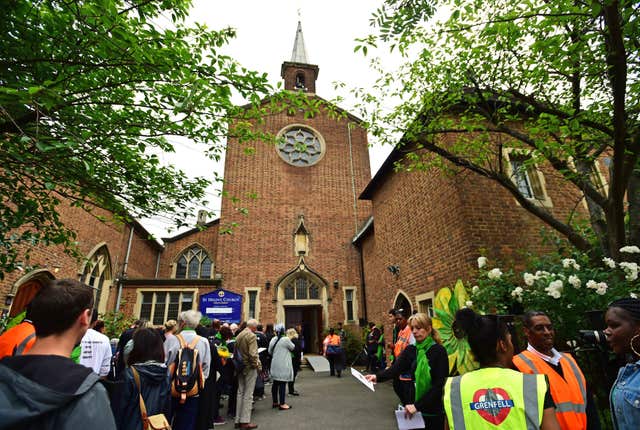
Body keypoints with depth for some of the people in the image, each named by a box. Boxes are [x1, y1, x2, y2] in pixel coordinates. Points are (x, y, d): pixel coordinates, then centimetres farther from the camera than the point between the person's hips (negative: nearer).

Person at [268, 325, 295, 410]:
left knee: (275, 383, 14)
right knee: (282, 384, -2)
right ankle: (282, 404, 2)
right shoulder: (286, 339, -16)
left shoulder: (273, 340, 4)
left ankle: (275, 402, 25)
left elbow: (270, 351, 13)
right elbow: (292, 347, -2)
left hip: (275, 365, 7)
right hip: (283, 366, -7)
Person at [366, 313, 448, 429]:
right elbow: (395, 368, -14)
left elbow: (439, 384, -18)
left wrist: (417, 405, -23)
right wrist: (378, 376, -33)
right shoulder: (410, 350, 0)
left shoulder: (439, 351, -12)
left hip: (434, 409, -4)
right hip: (413, 407, 4)